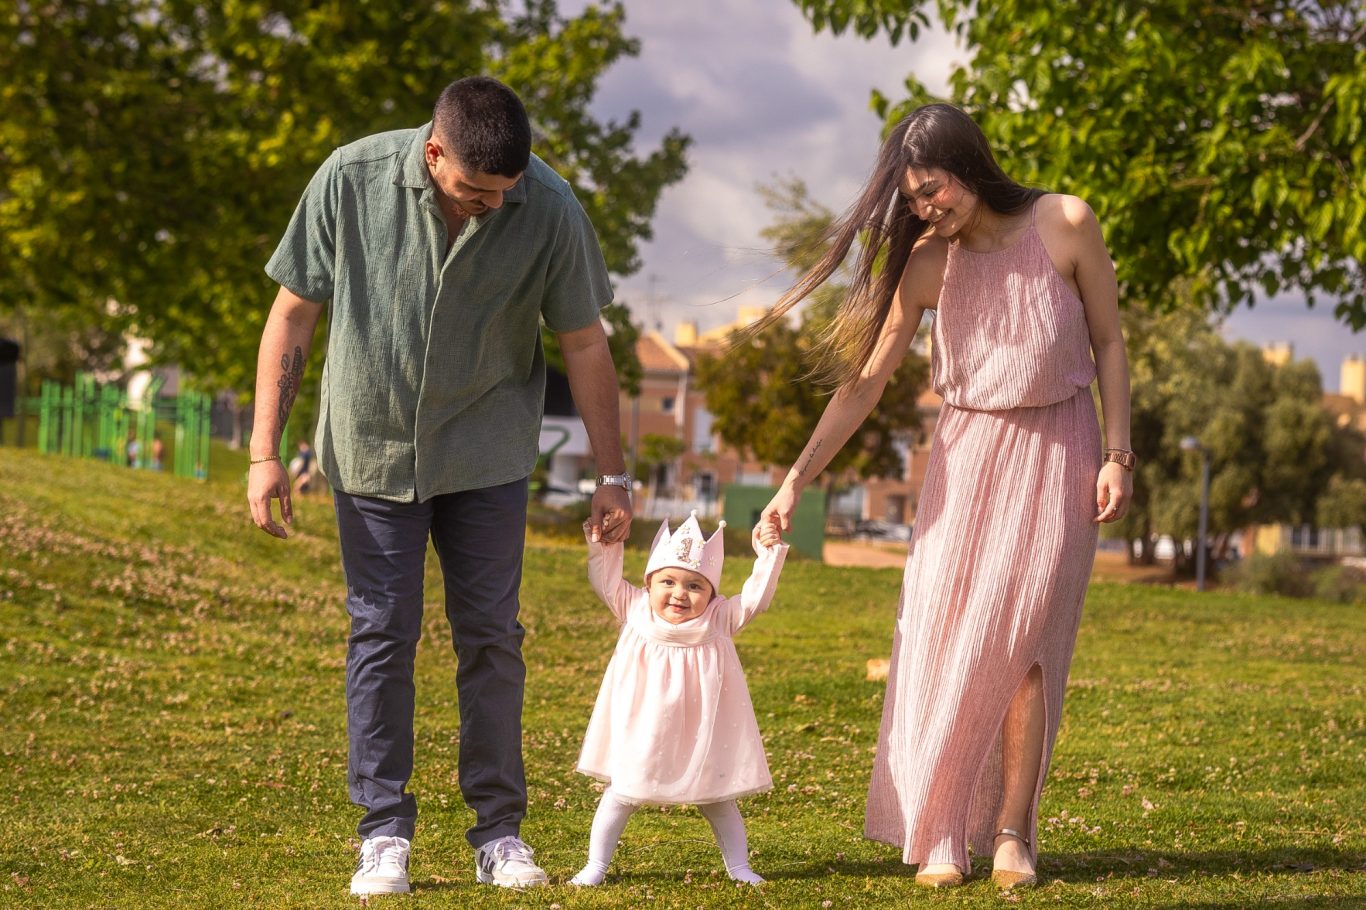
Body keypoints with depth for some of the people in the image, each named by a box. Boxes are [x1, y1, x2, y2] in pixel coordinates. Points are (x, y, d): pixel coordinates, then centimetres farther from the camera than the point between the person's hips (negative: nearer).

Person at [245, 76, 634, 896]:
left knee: (490, 636, 2)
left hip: (486, 452, 1)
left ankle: (500, 831, 11)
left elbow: (585, 344, -4)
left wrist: (614, 475, -1)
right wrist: (265, 453, -10)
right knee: (382, 635, 0)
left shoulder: (550, 210, -17)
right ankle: (386, 835, 8)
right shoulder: (352, 180, -18)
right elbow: (294, 316, -8)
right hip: (372, 444, 0)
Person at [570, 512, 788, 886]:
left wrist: (768, 554, -16)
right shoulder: (636, 610, -2)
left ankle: (738, 866, 23)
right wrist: (604, 544, -6)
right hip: (640, 739, 0)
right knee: (620, 795, 5)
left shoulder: (718, 620, -5)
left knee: (718, 800, 11)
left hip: (702, 740, 0)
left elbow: (756, 597, -9)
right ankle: (595, 866, 13)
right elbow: (606, 581, 3)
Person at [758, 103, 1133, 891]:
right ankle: (939, 834, -1)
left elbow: (1109, 344, 1)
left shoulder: (1066, 226, -7)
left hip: (1055, 454, -2)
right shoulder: (928, 264, -2)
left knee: (1021, 633, -12)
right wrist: (796, 480, -6)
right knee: (942, 638, -5)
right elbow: (864, 382, -1)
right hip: (965, 452, 2)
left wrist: (1117, 455, -6)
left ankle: (1012, 831, -8)